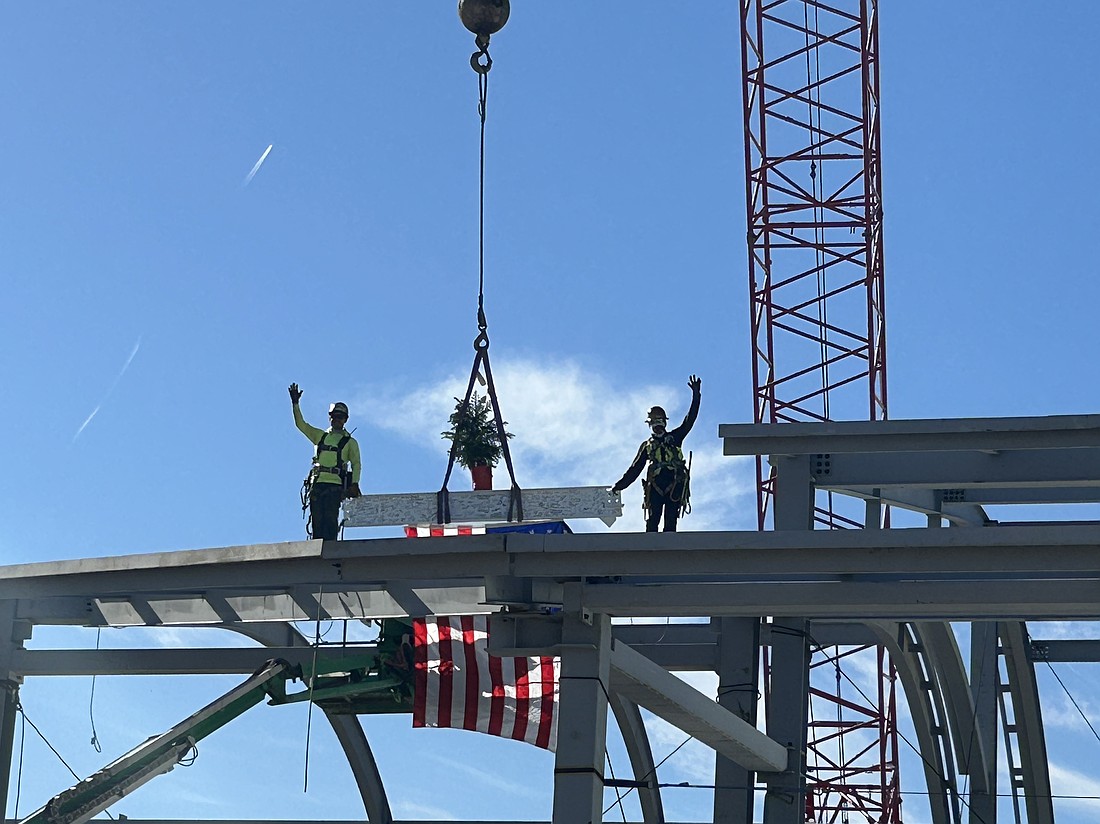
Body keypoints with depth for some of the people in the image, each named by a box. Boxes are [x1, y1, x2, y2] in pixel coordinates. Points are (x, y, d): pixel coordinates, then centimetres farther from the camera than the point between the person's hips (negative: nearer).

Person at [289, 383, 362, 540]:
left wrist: (355, 483, -11)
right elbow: (300, 424, 18)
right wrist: (295, 403, 6)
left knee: (330, 519, -15)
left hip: (335, 485, -3)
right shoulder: (320, 436, 23)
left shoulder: (350, 442, 13)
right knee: (316, 520, -4)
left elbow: (356, 465, 4)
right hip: (316, 484, 3)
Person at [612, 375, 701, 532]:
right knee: (652, 521, -11)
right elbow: (635, 469, 20)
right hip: (655, 486, 1)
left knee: (671, 522, -8)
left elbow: (689, 421, 10)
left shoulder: (674, 438, 19)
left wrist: (695, 395, 1)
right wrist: (619, 485, 12)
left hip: (675, 485, -1)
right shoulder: (647, 446, 21)